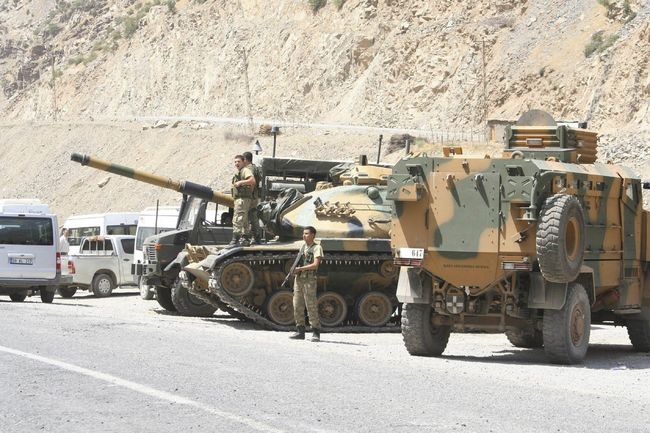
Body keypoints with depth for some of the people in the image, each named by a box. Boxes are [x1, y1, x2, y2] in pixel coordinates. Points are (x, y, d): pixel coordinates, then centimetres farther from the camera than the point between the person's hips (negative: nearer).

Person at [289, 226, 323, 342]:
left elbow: (315, 265, -14)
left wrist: (300, 268, -13)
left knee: (311, 306, -8)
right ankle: (300, 331, 12)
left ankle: (316, 333, -5)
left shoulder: (317, 248, -3)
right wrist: (294, 269, 3)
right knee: (297, 306, 5)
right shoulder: (302, 247, 17)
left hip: (309, 280, -7)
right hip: (298, 279, 7)